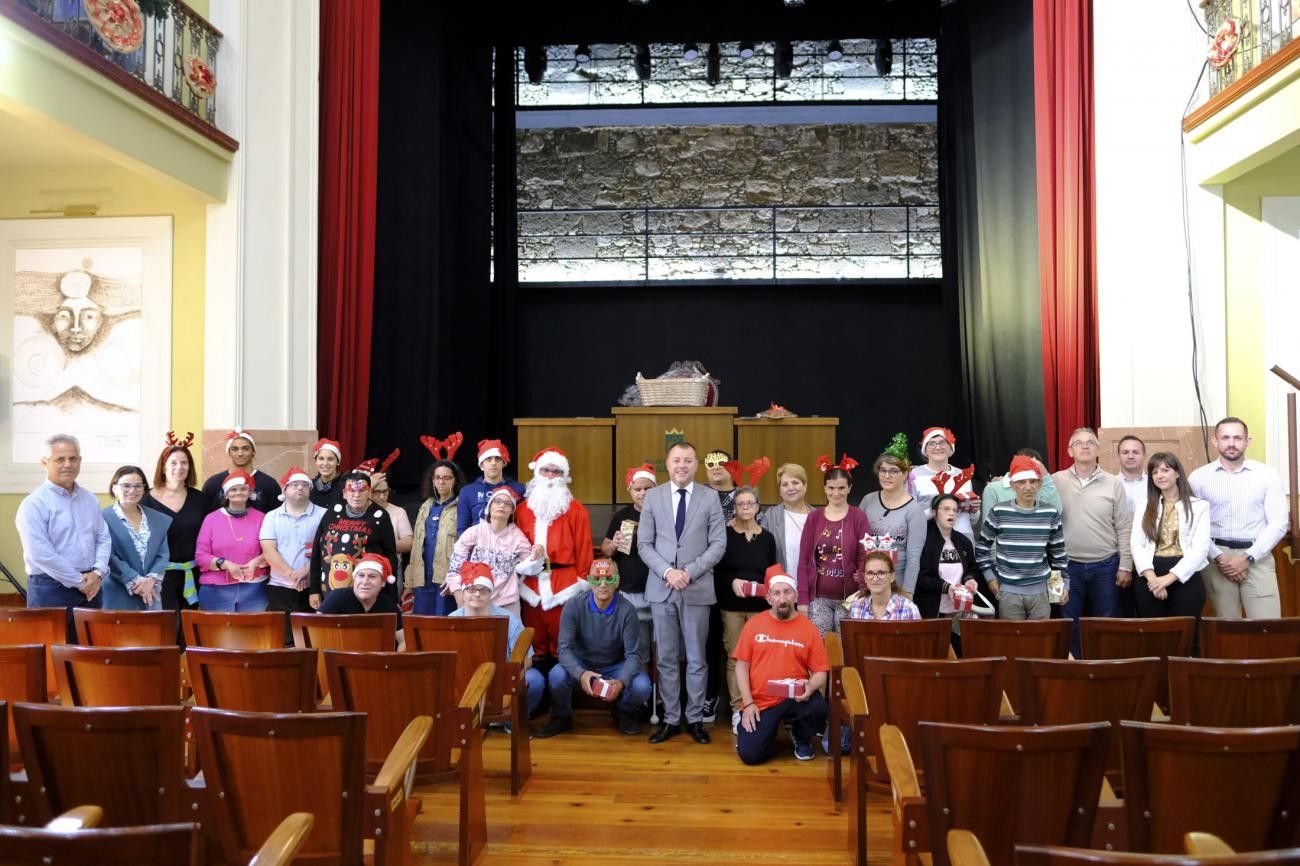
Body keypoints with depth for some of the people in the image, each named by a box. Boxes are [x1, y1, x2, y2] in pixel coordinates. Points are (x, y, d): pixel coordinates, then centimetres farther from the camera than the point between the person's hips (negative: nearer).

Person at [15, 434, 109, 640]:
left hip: (90, 588, 6)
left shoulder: (90, 499, 12)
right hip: (51, 588, -6)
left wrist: (97, 573, -5)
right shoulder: (34, 503, -8)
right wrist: (78, 581, -13)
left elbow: (103, 539, 13)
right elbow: (40, 554, -16)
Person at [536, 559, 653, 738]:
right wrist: (580, 674, -40)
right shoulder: (574, 606, -17)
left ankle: (624, 713, 10)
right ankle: (562, 717, 3)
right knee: (556, 676, -31)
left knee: (642, 687, -28)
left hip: (615, 667, 0)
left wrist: (622, 681, -38)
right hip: (581, 665, 0)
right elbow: (565, 648, -20)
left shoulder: (626, 611, -18)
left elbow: (633, 654, -18)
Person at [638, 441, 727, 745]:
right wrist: (667, 571, -12)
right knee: (666, 659, 7)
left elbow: (718, 544, -2)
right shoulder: (653, 497, 4)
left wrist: (690, 572, -13)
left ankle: (695, 719, 19)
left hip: (697, 589, -1)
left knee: (696, 658, 7)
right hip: (661, 588, 1)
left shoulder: (710, 498, 1)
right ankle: (670, 719, 18)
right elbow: (644, 544, 2)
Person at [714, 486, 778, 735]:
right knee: (735, 658, 1)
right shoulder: (725, 534, 0)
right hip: (731, 605, -2)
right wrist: (732, 581, -19)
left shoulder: (767, 538, 8)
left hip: (760, 605, 2)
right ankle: (738, 710, 8)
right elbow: (716, 570, -2)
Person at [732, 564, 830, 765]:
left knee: (818, 708, -31)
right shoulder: (753, 624, 0)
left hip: (795, 698, 1)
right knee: (750, 754, -17)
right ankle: (768, 728, 20)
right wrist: (748, 703, -8)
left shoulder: (808, 628, 0)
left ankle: (802, 738, 5)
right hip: (760, 701, 0)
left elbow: (820, 671, -1)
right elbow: (742, 666, 0)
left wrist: (809, 689, -22)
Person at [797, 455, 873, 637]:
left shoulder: (858, 518, 0)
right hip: (818, 598, 2)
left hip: (848, 598, -1)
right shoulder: (814, 518, 6)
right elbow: (804, 560, 5)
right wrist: (803, 599, -1)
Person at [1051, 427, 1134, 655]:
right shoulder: (1057, 481, 0)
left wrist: (1125, 566, -2)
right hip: (1069, 566, 0)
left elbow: (1124, 528, 2)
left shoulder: (1113, 483, 1)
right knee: (1070, 625, 6)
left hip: (1106, 566, 1)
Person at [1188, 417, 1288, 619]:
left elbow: (1279, 523, 0)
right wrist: (1218, 557, -10)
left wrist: (1248, 557, -9)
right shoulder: (1198, 477, 3)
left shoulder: (1267, 474, 4)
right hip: (1217, 558, 0)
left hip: (1257, 558, 0)